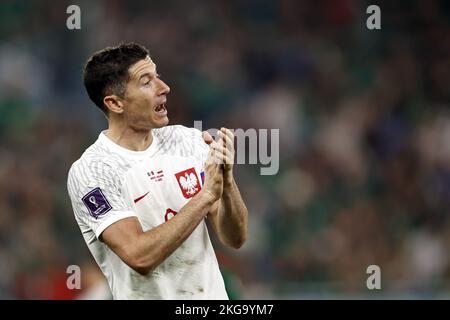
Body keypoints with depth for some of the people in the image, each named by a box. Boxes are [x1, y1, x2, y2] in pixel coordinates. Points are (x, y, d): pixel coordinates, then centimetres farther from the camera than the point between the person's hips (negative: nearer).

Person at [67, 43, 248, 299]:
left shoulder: (189, 139, 1)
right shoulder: (90, 171, -13)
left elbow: (235, 239, 1)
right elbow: (140, 257, -22)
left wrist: (227, 182, -16)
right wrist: (206, 195, -22)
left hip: (213, 294, 4)